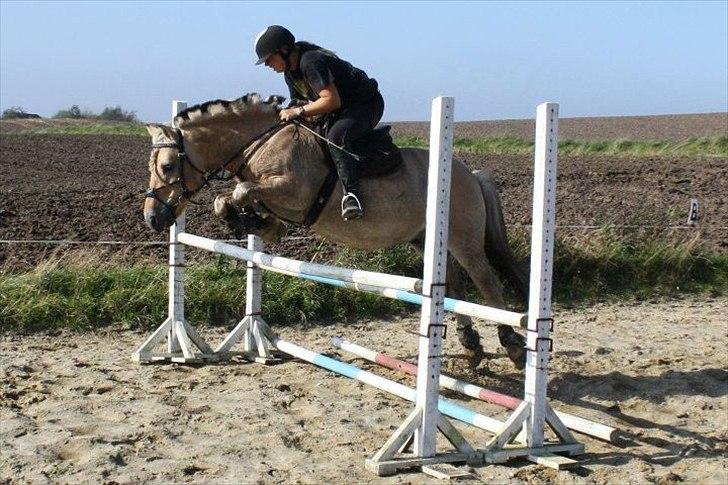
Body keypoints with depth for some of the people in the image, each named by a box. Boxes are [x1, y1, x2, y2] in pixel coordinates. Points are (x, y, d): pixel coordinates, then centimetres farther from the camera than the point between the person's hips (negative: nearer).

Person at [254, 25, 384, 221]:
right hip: (342, 109, 10)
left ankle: (351, 193, -40)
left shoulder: (311, 61, -24)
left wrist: (298, 111, -27)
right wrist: (288, 113, -3)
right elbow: (300, 102, 17)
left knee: (335, 136, -35)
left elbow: (332, 101, -29)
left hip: (368, 104, -10)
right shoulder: (289, 72, 8)